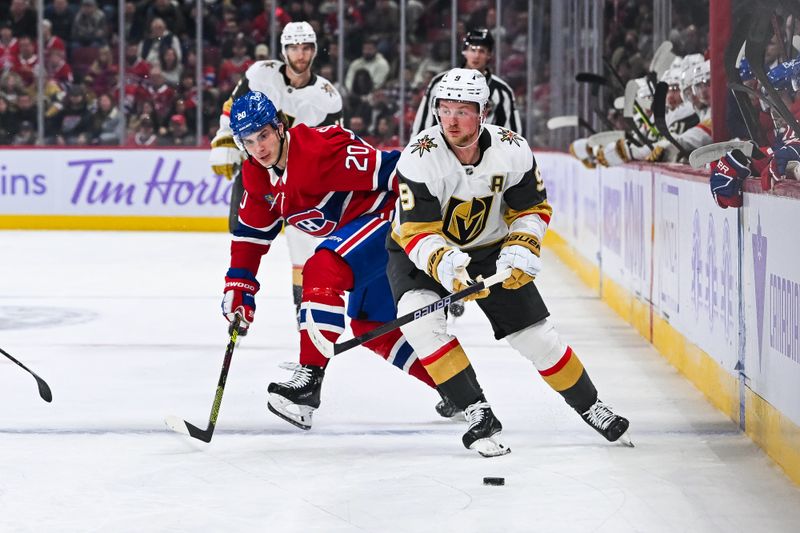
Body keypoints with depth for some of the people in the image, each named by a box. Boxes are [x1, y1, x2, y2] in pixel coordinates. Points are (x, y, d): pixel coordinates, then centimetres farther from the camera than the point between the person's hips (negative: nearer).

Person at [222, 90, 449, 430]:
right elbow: (251, 231, 12)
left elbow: (393, 170, -27)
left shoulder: (319, 150, -25)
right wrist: (238, 284, 5)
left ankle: (309, 378, -32)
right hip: (360, 229, 11)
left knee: (322, 271, -30)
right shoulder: (258, 176, 2)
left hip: (390, 215, -11)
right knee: (370, 326, 15)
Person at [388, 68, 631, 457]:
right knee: (420, 320, -30)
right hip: (420, 252, -2)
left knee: (535, 333, 1)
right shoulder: (420, 158, -28)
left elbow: (533, 208, -3)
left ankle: (590, 407, 25)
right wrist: (443, 264, -47)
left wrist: (521, 249, -20)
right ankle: (478, 414, -24)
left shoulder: (512, 151, -19)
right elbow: (419, 233, -28)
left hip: (489, 249, 2)